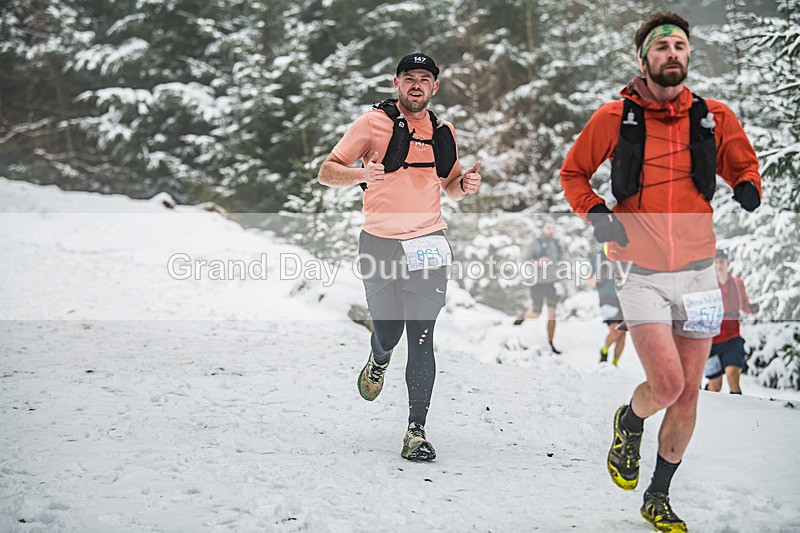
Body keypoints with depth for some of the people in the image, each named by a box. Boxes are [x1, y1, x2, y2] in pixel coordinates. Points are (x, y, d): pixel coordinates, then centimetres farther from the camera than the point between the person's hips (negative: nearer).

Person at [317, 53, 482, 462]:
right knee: (388, 332, 3)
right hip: (380, 243, -2)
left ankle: (417, 431, 0)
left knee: (421, 340, -5)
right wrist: (360, 174, -23)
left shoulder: (444, 132, 13)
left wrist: (466, 185, 2)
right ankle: (378, 361, 42)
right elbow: (326, 172, -2)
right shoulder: (374, 122, 0)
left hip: (428, 245, 2)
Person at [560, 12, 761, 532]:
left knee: (687, 395, 7)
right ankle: (628, 424, 20)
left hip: (698, 271, 3)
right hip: (641, 273, -3)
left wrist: (748, 189, -6)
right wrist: (595, 214, -9)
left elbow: (745, 164, 17)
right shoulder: (614, 118, -4)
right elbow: (572, 172, 9)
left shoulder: (716, 117, 2)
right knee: (666, 385, -17)